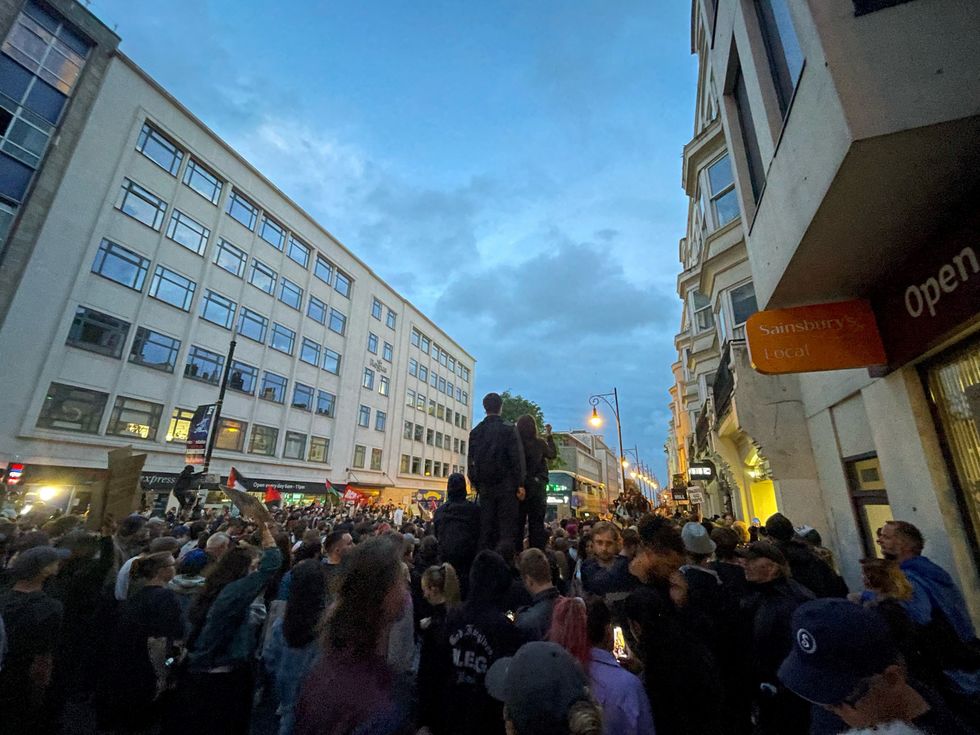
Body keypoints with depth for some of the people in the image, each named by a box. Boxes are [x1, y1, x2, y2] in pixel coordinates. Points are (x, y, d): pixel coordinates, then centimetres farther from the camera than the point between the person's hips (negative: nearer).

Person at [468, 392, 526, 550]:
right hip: (506, 486, -4)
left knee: (486, 527, 8)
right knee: (507, 526, 1)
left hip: (485, 487, 4)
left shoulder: (475, 431, 6)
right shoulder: (508, 429, -6)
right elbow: (517, 458, -9)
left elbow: (471, 461, 8)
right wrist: (520, 484, -4)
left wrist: (476, 484, 15)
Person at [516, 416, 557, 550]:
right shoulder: (540, 443, -5)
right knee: (537, 524, 5)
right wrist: (549, 436, 24)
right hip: (537, 487, 0)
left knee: (517, 524, 7)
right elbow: (553, 454, 13)